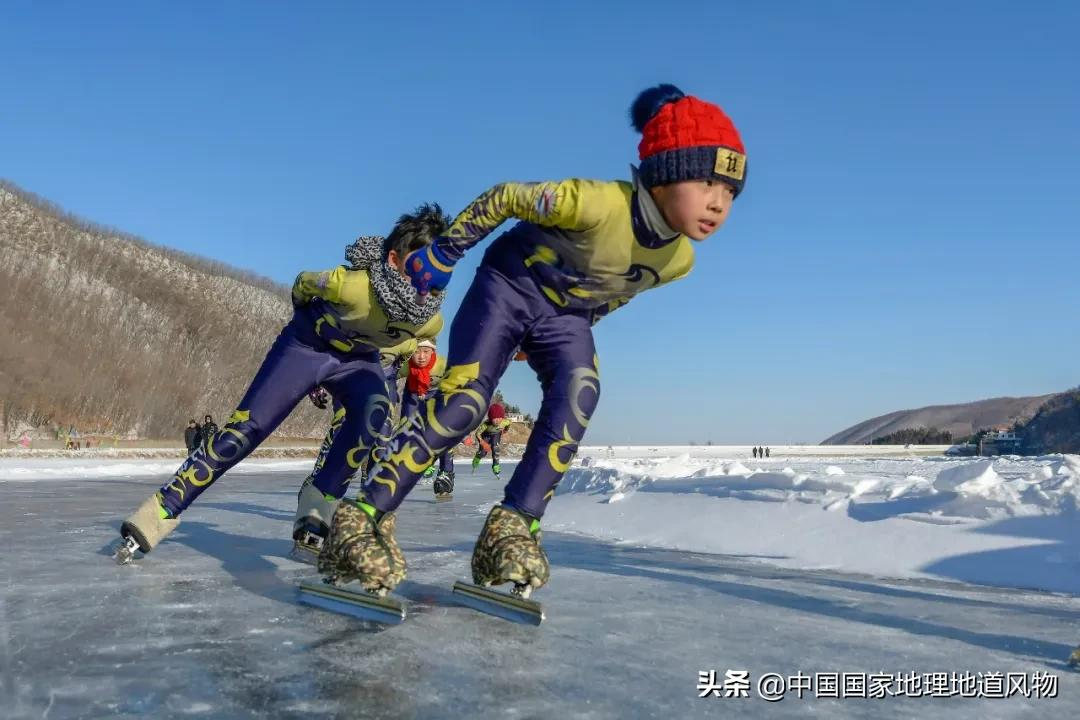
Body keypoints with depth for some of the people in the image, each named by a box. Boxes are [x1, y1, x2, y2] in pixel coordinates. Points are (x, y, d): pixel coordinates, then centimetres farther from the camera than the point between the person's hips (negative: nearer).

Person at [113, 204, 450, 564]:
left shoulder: (431, 320, -23)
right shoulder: (352, 285, -37)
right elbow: (303, 284, -12)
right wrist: (310, 321, 4)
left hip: (358, 358, 3)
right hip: (307, 346, -3)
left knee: (375, 412, -30)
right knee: (245, 428, -11)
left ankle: (318, 506, -18)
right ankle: (161, 511, -2)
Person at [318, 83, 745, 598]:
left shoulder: (678, 260, -11)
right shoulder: (598, 203, -33)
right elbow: (504, 197, -19)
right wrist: (445, 251, -11)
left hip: (565, 315, 6)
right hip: (509, 284, -5)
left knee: (578, 396, -22)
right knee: (464, 402, -19)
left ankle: (513, 528, -18)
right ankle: (362, 517, -13)